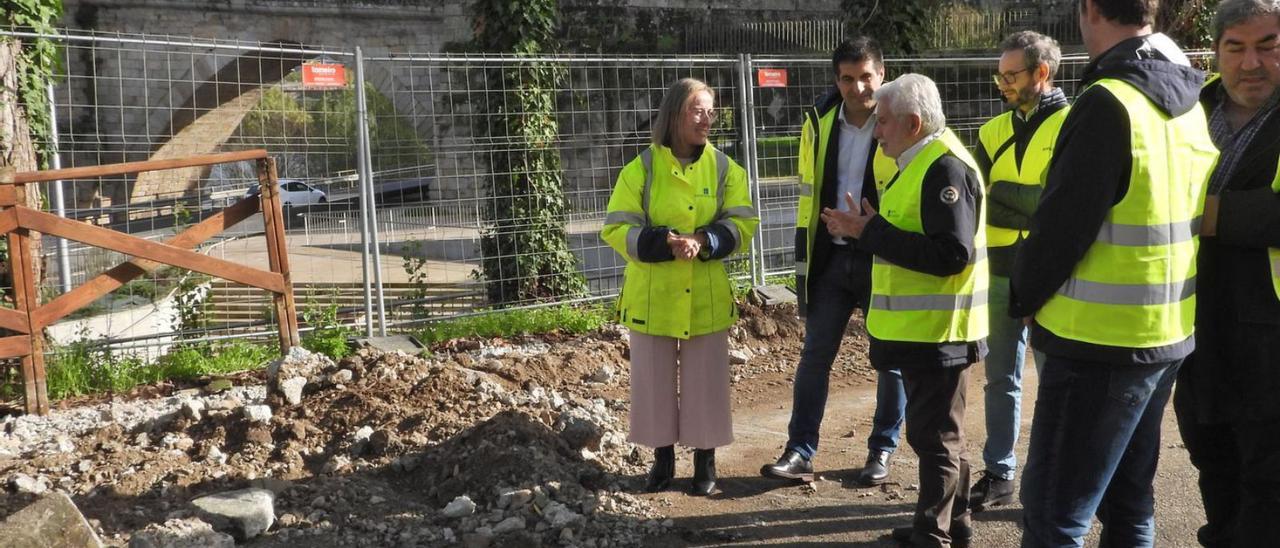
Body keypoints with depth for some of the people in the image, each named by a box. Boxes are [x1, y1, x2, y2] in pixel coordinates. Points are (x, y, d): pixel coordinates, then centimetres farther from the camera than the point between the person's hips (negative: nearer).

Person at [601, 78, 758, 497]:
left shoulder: (724, 168, 1)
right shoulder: (642, 167, -4)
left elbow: (742, 223, -2)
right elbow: (616, 228, -8)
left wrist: (704, 241, -21)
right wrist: (665, 243, -23)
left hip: (706, 297, 1)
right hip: (653, 295, -1)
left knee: (706, 381, 7)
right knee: (654, 380, 9)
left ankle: (705, 462, 24)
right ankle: (663, 460, 27)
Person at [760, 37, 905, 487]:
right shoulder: (820, 124, 4)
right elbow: (809, 197, 9)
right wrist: (803, 264, 7)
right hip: (832, 258, 4)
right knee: (814, 355, 4)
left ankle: (882, 451, 23)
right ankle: (799, 452, 11)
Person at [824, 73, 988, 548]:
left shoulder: (945, 167, -19)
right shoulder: (920, 162, 14)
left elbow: (951, 254, -27)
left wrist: (870, 232, -24)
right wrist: (863, 228, 5)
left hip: (936, 329, -10)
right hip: (921, 327, 10)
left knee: (934, 436, 0)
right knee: (935, 432, 18)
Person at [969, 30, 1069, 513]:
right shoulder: (993, 130, 9)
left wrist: (1003, 194, -17)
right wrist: (1031, 205, -12)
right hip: (999, 272, 5)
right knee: (1000, 378, 12)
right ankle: (998, 474, 24)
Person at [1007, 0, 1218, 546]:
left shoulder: (1107, 103, -19)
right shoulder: (1190, 103, 8)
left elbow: (1061, 224, -19)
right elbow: (1194, 214, 15)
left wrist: (1023, 297, -1)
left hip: (1100, 342, -9)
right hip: (1167, 336, 9)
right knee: (1128, 502, 19)